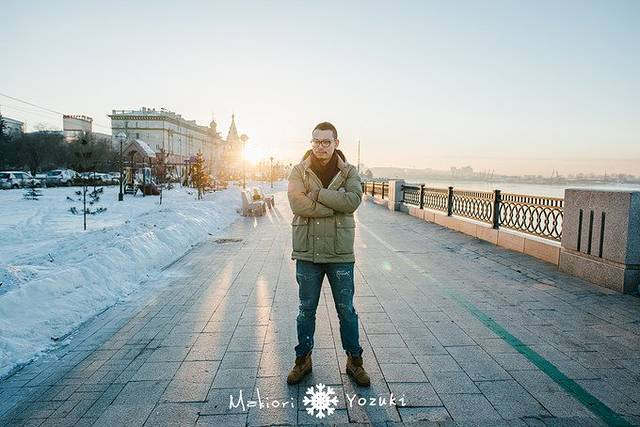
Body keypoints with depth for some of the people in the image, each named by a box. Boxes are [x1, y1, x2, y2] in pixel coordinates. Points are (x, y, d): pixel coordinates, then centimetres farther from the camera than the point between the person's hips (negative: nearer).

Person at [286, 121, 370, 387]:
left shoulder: (349, 172, 2)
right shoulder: (299, 171, 1)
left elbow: (353, 200, -16)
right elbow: (297, 203, -16)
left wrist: (317, 193, -17)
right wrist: (335, 205, -16)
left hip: (340, 253, 0)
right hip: (307, 252, 1)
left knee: (346, 310, 12)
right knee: (306, 310, 14)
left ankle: (354, 360, 30)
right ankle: (303, 359, 32)